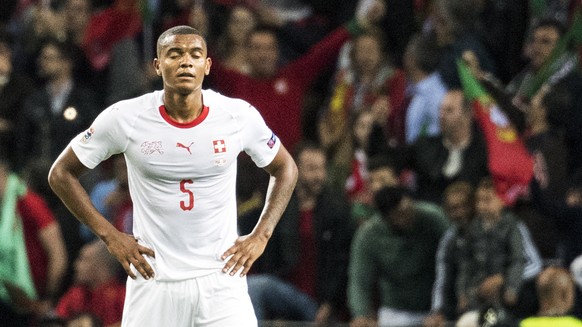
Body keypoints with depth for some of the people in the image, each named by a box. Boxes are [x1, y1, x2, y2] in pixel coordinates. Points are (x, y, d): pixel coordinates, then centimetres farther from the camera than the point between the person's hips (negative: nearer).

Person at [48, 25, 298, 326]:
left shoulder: (239, 116, -4)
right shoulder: (124, 118, -7)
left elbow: (285, 169, 14)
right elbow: (61, 173, 4)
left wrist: (260, 236, 3)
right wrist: (109, 235, -2)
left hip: (221, 279, 0)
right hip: (154, 283, 0)